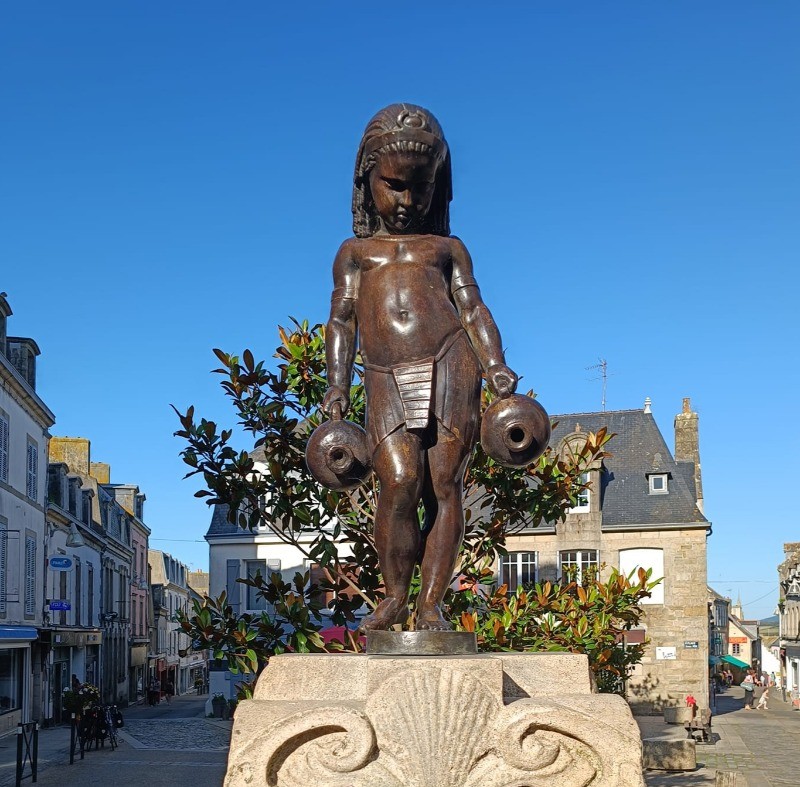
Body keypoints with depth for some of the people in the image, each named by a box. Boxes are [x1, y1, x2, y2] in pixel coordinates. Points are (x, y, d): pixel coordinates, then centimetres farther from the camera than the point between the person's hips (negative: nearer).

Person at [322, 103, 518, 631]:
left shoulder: (447, 248, 22)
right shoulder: (355, 252, 23)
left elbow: (473, 310, 12)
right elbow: (342, 319, 15)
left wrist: (495, 366, -4)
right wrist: (338, 386, 3)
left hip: (450, 369, 0)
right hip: (387, 381, 0)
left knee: (445, 485, -7)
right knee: (399, 482, -17)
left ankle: (432, 603, -3)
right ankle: (395, 598, -2)